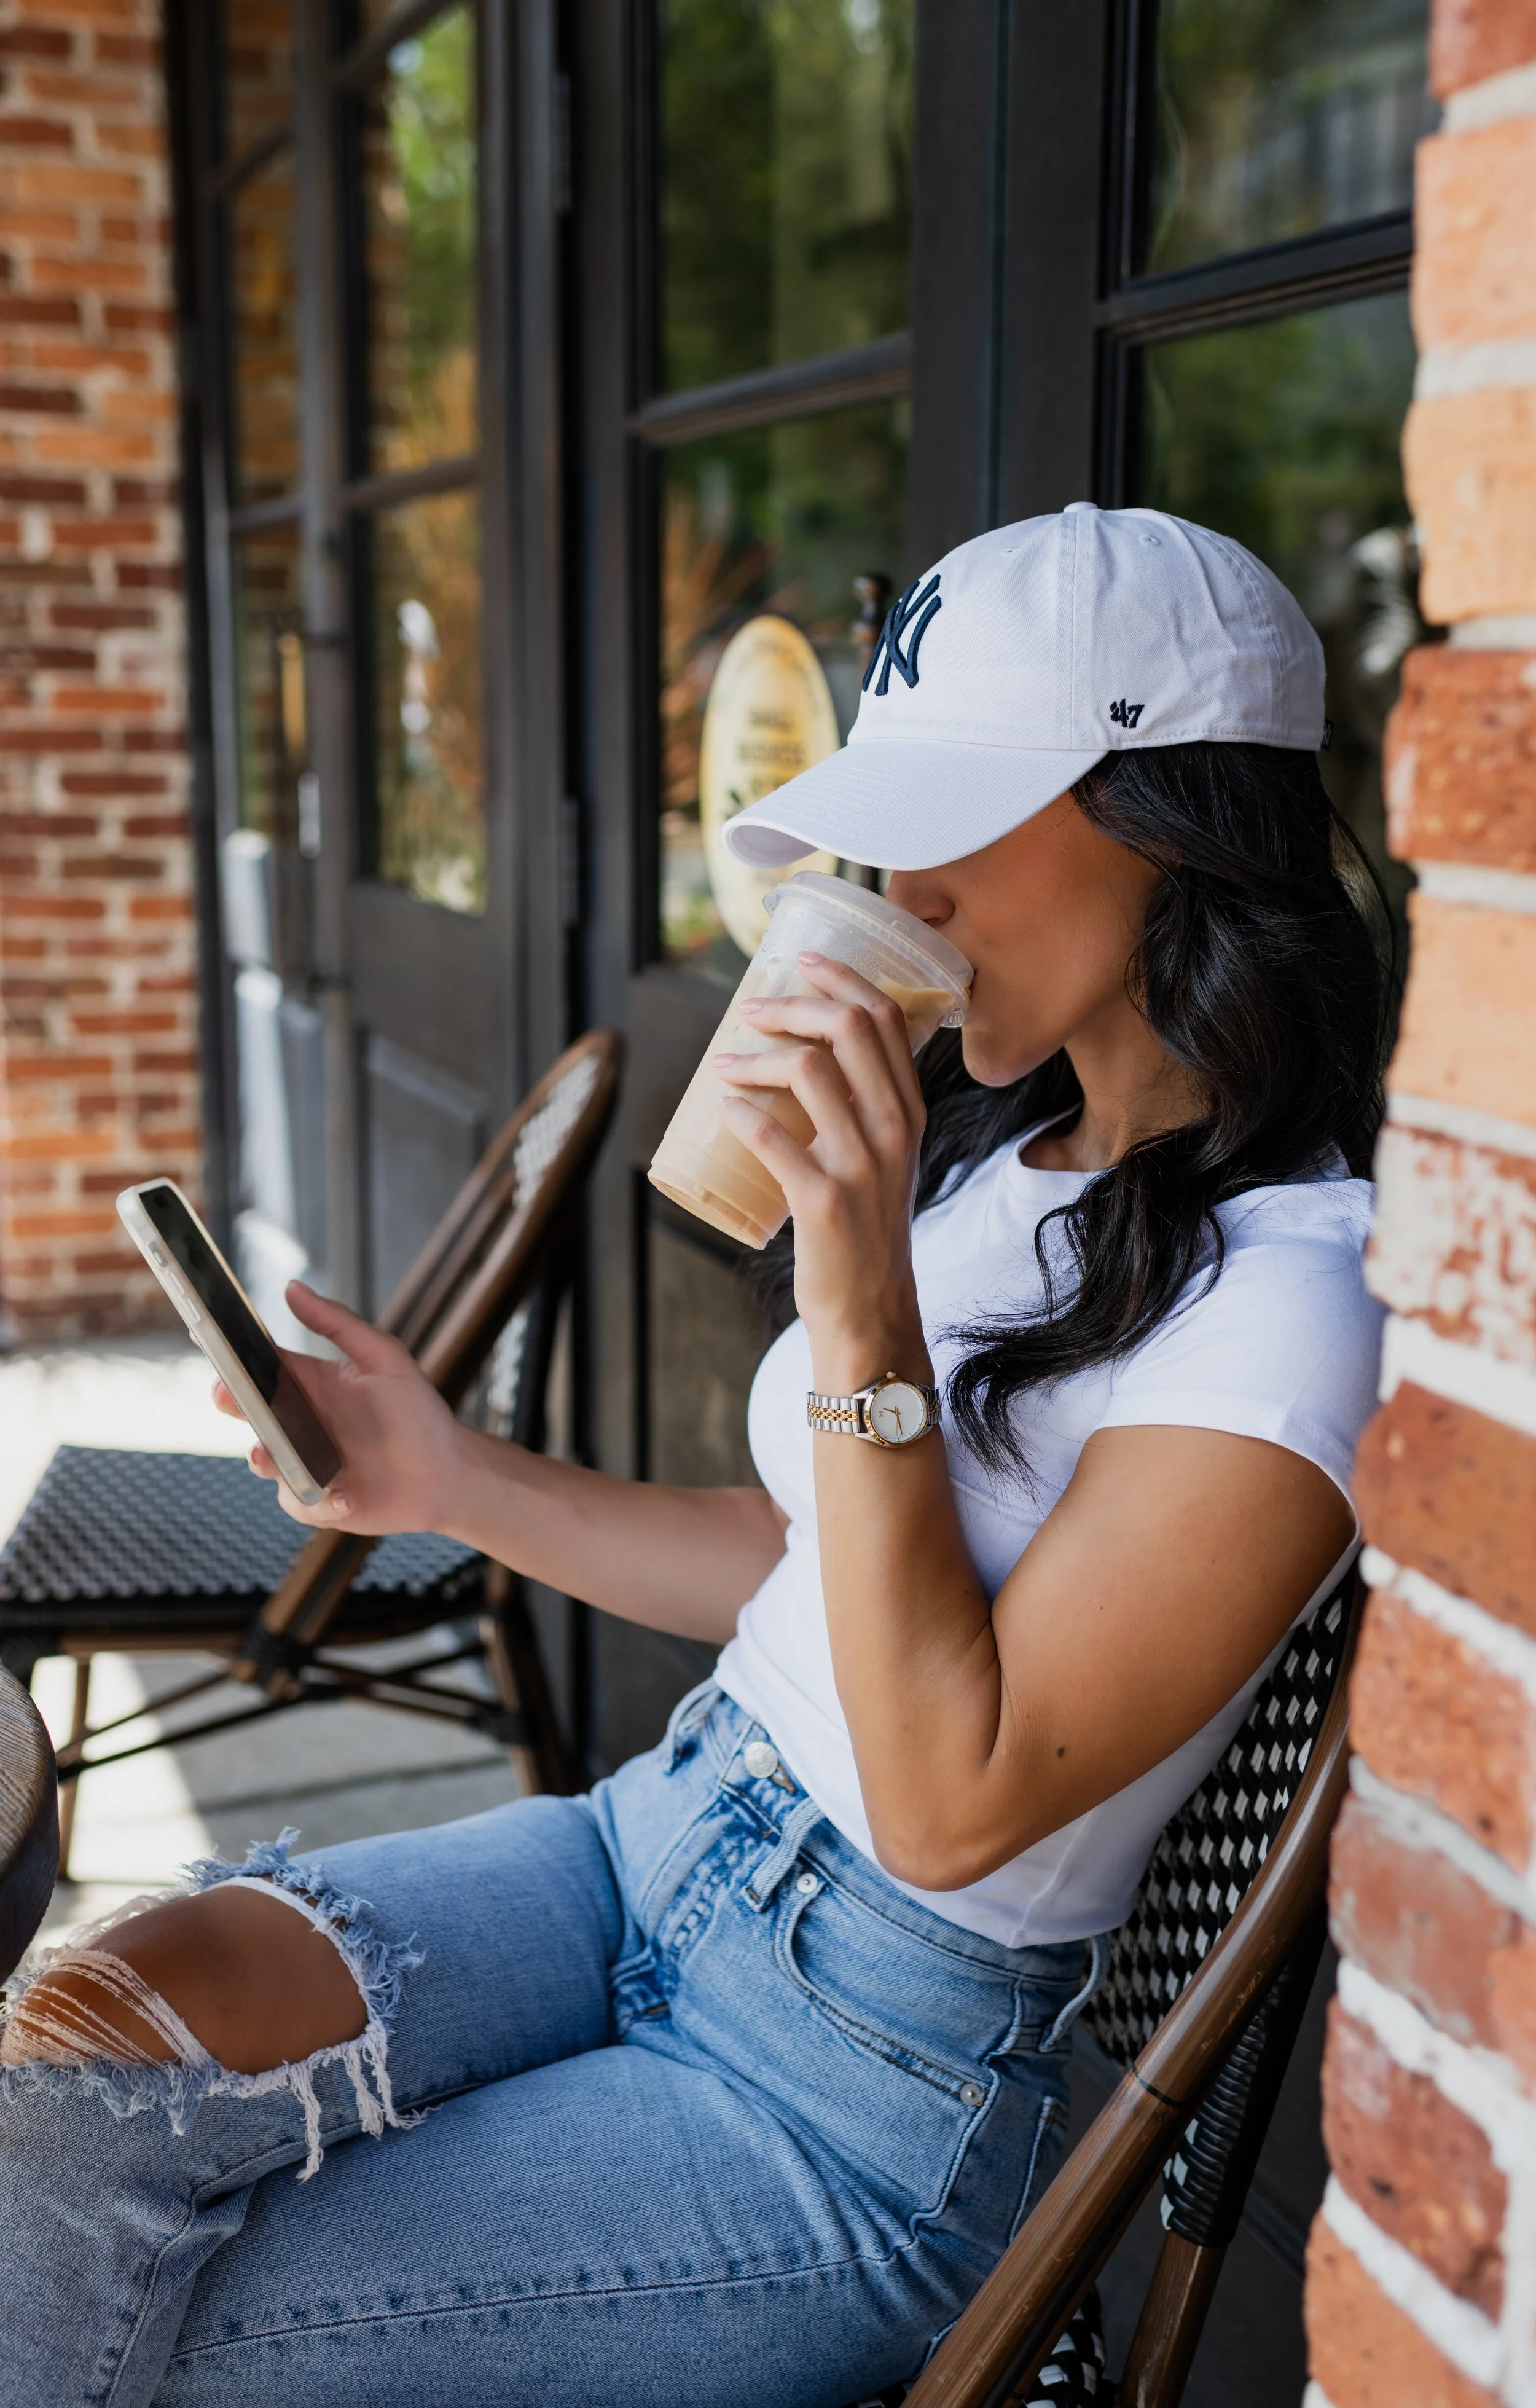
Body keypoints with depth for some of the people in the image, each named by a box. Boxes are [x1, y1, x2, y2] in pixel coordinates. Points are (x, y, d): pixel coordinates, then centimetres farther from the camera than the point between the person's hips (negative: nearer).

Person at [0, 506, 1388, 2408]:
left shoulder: (1289, 1301, -20)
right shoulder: (994, 1149, 6)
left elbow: (954, 1801, -22)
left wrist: (864, 1307, -28)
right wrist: (461, 1486, 3)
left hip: (870, 2078, -7)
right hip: (661, 1836, 7)